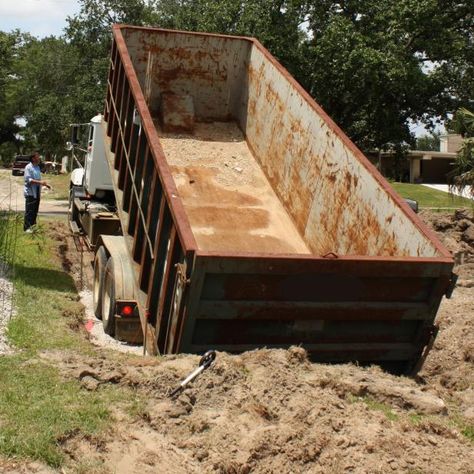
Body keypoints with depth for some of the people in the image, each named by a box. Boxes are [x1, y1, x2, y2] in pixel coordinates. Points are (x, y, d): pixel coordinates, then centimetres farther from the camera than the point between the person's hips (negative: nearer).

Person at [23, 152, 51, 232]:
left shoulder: (37, 167, 13)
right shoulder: (28, 167, -12)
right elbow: (28, 179, -21)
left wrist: (45, 184, 13)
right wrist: (40, 182, -29)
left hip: (37, 193, 8)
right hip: (30, 193, -8)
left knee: (35, 210, 13)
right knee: (29, 211, -8)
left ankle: (32, 225, 24)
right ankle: (27, 227, -5)